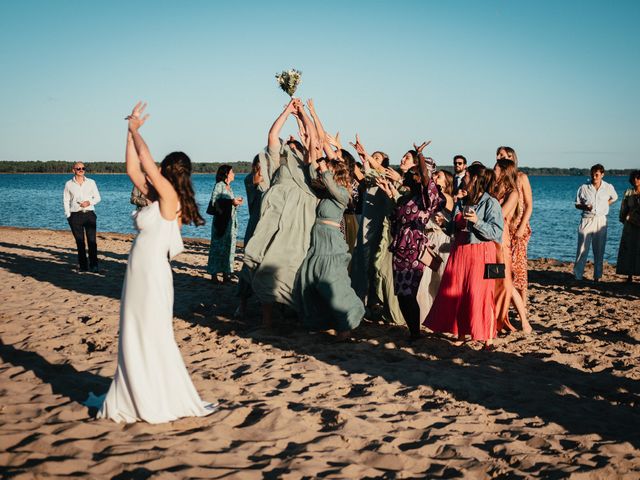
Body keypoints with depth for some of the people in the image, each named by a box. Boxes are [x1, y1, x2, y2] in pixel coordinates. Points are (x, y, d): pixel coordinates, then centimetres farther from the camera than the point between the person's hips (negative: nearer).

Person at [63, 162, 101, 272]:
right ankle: (82, 265, 8)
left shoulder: (91, 182, 10)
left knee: (92, 240, -7)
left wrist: (89, 202, -9)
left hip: (89, 214, 0)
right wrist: (68, 216, 1)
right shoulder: (69, 184, 9)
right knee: (79, 242, 2)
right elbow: (66, 200, 9)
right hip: (75, 215, 0)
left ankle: (93, 265, -5)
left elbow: (97, 197, 11)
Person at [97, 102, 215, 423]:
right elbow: (133, 169, 14)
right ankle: (137, 400, 25)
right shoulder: (157, 198, 10)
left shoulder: (170, 197, -13)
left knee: (154, 340, 1)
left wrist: (135, 129, -1)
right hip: (138, 276, 9)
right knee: (134, 340, 15)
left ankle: (167, 402, 13)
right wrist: (130, 131, 12)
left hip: (152, 278, -9)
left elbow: (145, 160, -16)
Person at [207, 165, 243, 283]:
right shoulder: (219, 185, -7)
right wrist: (231, 202, -21)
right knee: (218, 246, -5)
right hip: (221, 219, -8)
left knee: (229, 246, 8)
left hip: (230, 220, 8)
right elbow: (214, 201, -17)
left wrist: (236, 201, 3)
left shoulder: (229, 187, 16)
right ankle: (214, 274, 0)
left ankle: (226, 272, 13)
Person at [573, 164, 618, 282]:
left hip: (601, 220, 2)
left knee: (599, 250, 6)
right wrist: (585, 207, -17)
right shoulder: (584, 188, -2)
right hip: (587, 219, -2)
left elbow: (614, 198, 23)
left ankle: (597, 276, 14)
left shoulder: (608, 187, 2)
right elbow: (577, 204, 3)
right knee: (582, 249, -6)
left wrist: (604, 205, 8)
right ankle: (577, 275, -3)